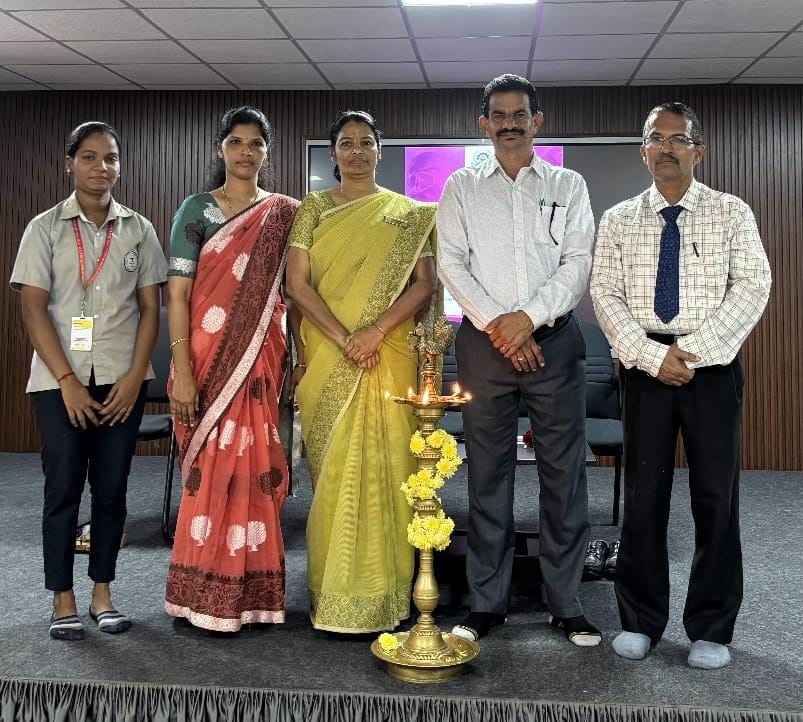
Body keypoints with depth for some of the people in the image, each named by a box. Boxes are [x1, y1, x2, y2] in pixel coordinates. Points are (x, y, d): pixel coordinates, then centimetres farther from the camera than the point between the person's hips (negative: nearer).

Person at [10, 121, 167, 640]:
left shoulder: (139, 229, 7)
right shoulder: (46, 227, 2)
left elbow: (151, 309, 5)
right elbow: (34, 309, -3)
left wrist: (134, 378, -5)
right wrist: (68, 382, -10)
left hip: (122, 379, 2)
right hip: (59, 380, -1)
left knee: (112, 488, 5)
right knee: (63, 488, 1)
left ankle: (102, 592, 18)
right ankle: (63, 599, 12)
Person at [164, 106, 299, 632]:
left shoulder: (285, 214, 9)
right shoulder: (197, 210, 3)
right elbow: (178, 293, -3)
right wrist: (182, 369, -11)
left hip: (261, 357, 1)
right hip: (208, 356, -1)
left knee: (255, 465, 4)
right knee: (213, 467, 1)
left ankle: (253, 591, 18)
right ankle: (209, 595, 14)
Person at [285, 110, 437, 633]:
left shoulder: (407, 213, 8)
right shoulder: (314, 208, 9)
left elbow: (424, 284, -1)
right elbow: (297, 283, -1)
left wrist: (376, 330, -16)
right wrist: (343, 337, -14)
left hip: (387, 357, 0)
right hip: (326, 360, 1)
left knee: (380, 465, -1)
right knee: (332, 471, 3)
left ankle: (379, 593, 10)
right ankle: (333, 590, 14)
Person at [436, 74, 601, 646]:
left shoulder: (568, 186, 12)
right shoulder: (462, 187, 12)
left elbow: (578, 263, 2)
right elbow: (451, 263, 2)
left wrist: (529, 317, -12)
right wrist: (497, 325, -9)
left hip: (554, 339, 0)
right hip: (484, 341, 0)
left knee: (564, 474, 1)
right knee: (488, 475, 4)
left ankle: (566, 604, 11)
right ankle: (487, 603, 13)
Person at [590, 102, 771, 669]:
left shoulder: (732, 213, 5)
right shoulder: (619, 220, 8)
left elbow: (753, 286, -5)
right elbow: (606, 295, 1)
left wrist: (697, 351, -15)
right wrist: (652, 355, -12)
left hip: (713, 364, -1)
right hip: (644, 363, 1)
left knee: (716, 493, 2)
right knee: (644, 493, 5)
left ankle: (711, 629, 15)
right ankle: (641, 621, 18)